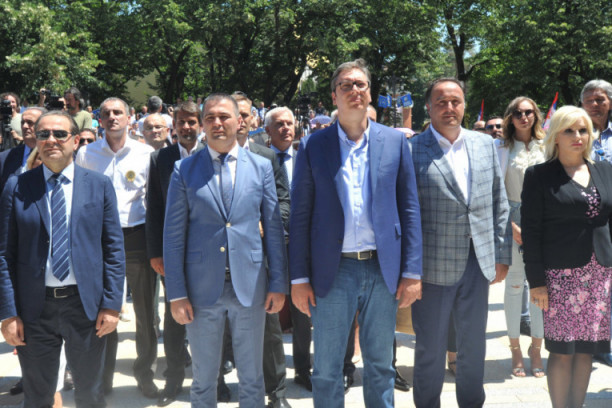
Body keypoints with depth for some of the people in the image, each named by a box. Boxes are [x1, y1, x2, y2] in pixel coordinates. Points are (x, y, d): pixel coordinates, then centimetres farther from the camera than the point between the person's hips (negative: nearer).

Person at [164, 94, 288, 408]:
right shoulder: (184, 170, 1)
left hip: (250, 286, 1)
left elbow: (273, 227, 5)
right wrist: (176, 293, -5)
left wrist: (278, 284, 1)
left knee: (252, 379, 12)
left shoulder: (261, 166, 4)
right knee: (203, 381, 11)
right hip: (202, 288, -1)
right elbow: (173, 234, 0)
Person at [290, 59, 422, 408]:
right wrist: (299, 278, -2)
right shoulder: (314, 146, 2)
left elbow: (409, 209, 4)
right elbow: (301, 215, 2)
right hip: (333, 271, -1)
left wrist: (412, 272, -2)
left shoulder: (394, 141, 4)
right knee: (327, 371, 7)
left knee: (381, 367, 13)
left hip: (384, 270, 1)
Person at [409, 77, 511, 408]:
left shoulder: (485, 144, 8)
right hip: (433, 266, -4)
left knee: (474, 346, 16)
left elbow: (499, 203, 11)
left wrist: (501, 255, 7)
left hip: (477, 264, 4)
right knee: (431, 349, 8)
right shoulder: (411, 150, -7)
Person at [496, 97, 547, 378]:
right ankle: (515, 349, 14)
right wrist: (511, 225, -9)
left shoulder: (546, 147, 7)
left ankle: (536, 347, 15)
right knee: (514, 285, 2)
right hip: (512, 221, -2)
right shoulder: (501, 146, 1)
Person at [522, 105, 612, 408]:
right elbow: (531, 230, -5)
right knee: (562, 350, -1)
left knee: (586, 349, 8)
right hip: (561, 274, -4)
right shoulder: (540, 175, -1)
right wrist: (536, 280, -10)